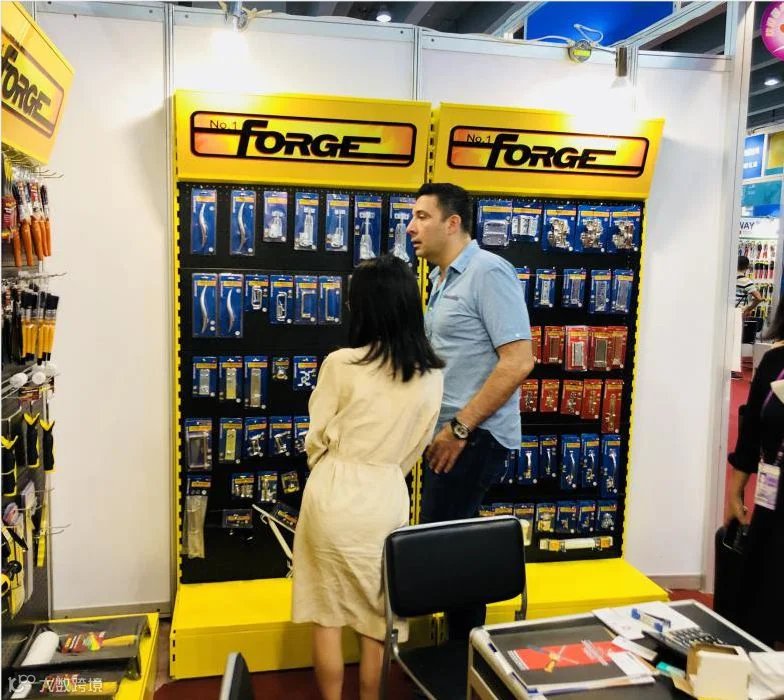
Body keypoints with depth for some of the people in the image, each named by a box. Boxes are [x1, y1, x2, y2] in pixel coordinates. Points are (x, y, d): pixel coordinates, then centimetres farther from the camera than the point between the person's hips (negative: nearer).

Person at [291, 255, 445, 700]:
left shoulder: (341, 364, -14)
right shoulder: (432, 375, -4)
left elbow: (317, 439, -4)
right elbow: (418, 445, 7)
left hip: (334, 494, -2)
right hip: (388, 497, 3)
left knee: (328, 614, 14)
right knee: (376, 616, 18)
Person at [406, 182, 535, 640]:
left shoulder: (488, 272, -13)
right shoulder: (444, 280, 15)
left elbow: (519, 361, -21)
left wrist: (460, 428, -19)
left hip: (475, 437, -9)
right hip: (453, 433, 9)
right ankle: (462, 644, 30)